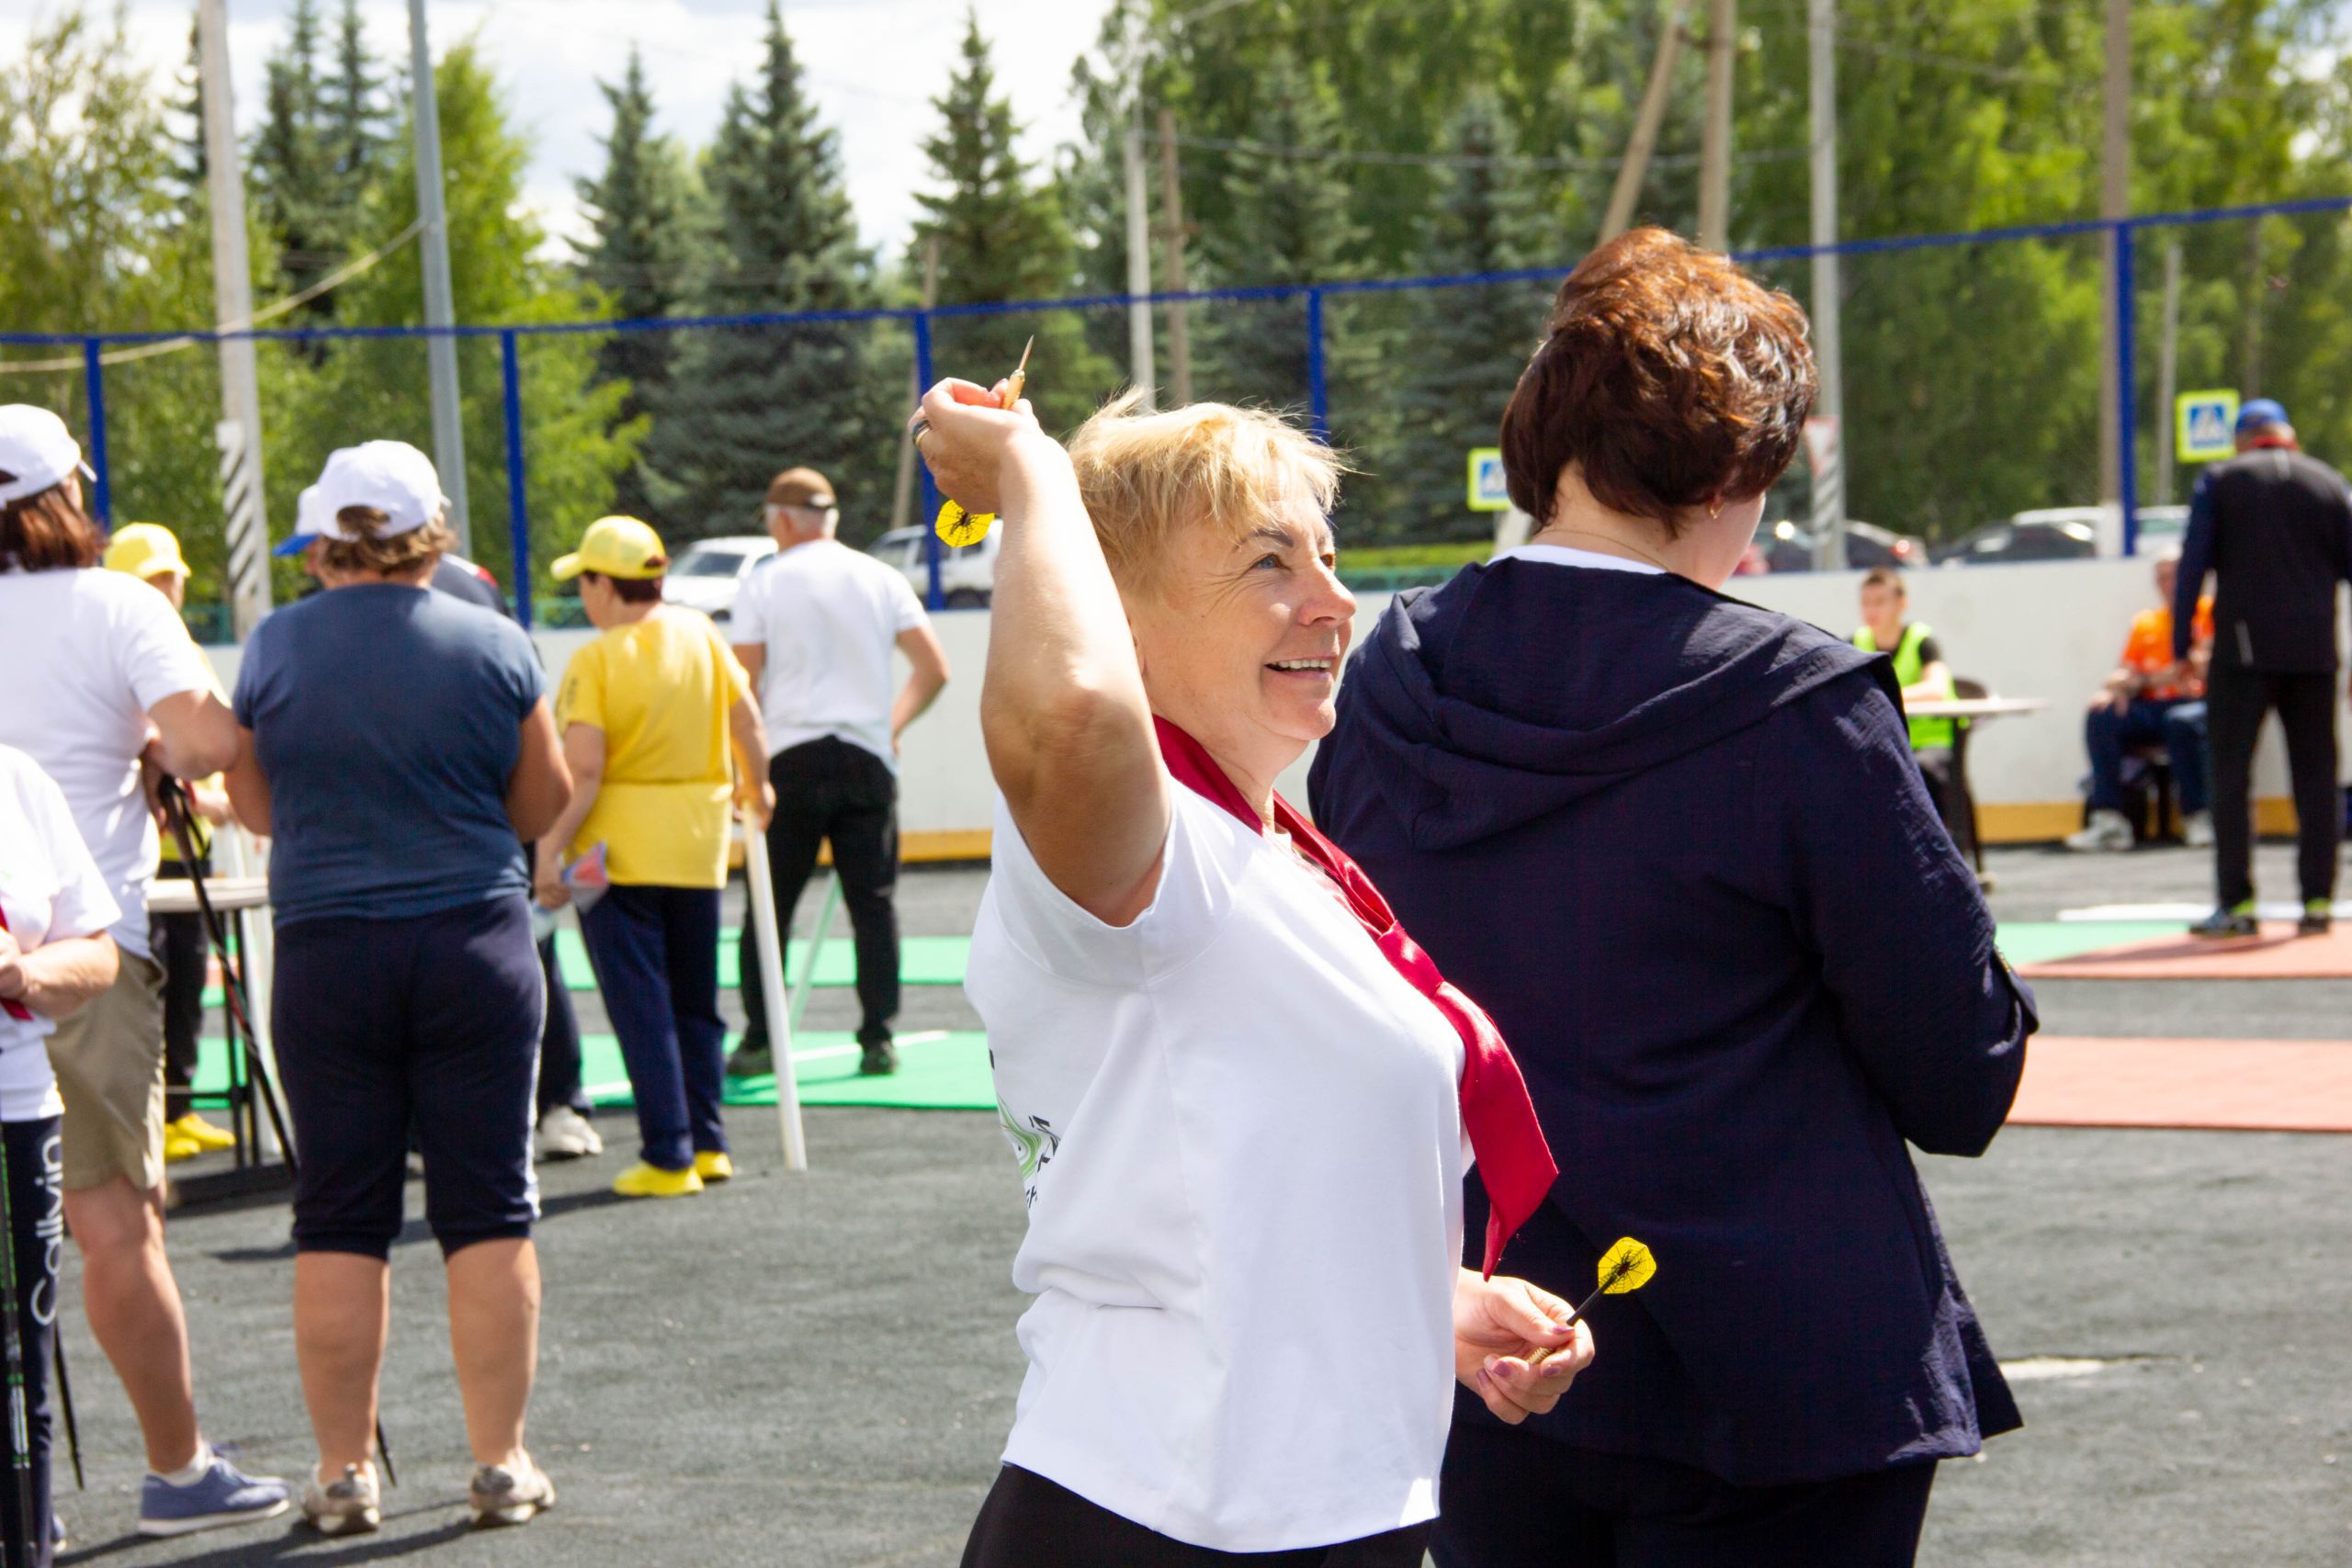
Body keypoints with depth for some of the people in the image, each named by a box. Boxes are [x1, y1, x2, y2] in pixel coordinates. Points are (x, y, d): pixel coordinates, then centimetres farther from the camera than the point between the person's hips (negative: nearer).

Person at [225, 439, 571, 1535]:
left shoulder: (275, 648, -1)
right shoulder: (494, 646, -2)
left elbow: (254, 806, 9)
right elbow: (541, 807, 6)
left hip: (325, 955, 0)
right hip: (476, 947, 0)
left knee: (340, 1221, 6)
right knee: (490, 1215, 5)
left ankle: (344, 1470, 8)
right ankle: (501, 1463, 7)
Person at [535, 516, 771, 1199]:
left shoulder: (595, 661, -13)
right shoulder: (699, 633, 2)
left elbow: (582, 771, -18)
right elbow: (745, 716, 9)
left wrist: (549, 850, -14)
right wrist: (755, 785, 26)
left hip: (618, 849, -5)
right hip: (697, 845, 5)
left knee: (642, 1009, -1)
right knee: (697, 1002, 16)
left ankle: (668, 1157, -3)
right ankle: (707, 1143, 19)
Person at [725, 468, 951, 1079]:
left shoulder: (765, 582, 1)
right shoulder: (881, 579, 8)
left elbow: (743, 684, -4)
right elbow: (934, 669, 6)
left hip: (790, 758, -2)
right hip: (867, 755, 2)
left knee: (769, 905, 4)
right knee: (873, 903, 5)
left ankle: (760, 1040, 2)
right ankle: (877, 1038, 2)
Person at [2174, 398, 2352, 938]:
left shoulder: (2219, 481, 4)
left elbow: (2193, 565, -2)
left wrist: (2180, 647, 0)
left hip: (2245, 647, -2)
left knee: (2231, 772, -1)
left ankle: (2237, 903, -7)